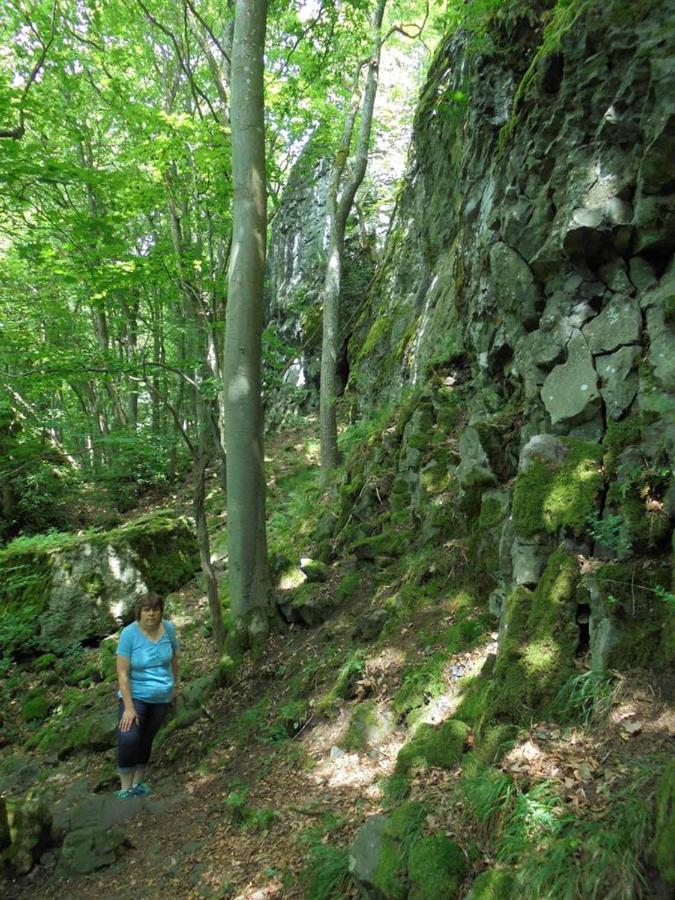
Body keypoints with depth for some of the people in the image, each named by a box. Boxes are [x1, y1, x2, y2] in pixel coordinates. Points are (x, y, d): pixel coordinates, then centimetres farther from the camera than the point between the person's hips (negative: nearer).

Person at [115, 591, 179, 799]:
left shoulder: (168, 628, -9)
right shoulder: (129, 633, -20)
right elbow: (122, 673, -20)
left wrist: (175, 684, 15)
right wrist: (129, 707, -23)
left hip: (162, 697, 3)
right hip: (135, 695, -3)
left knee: (146, 739, 11)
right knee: (128, 739, -19)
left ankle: (138, 782, 27)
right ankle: (125, 789, -7)